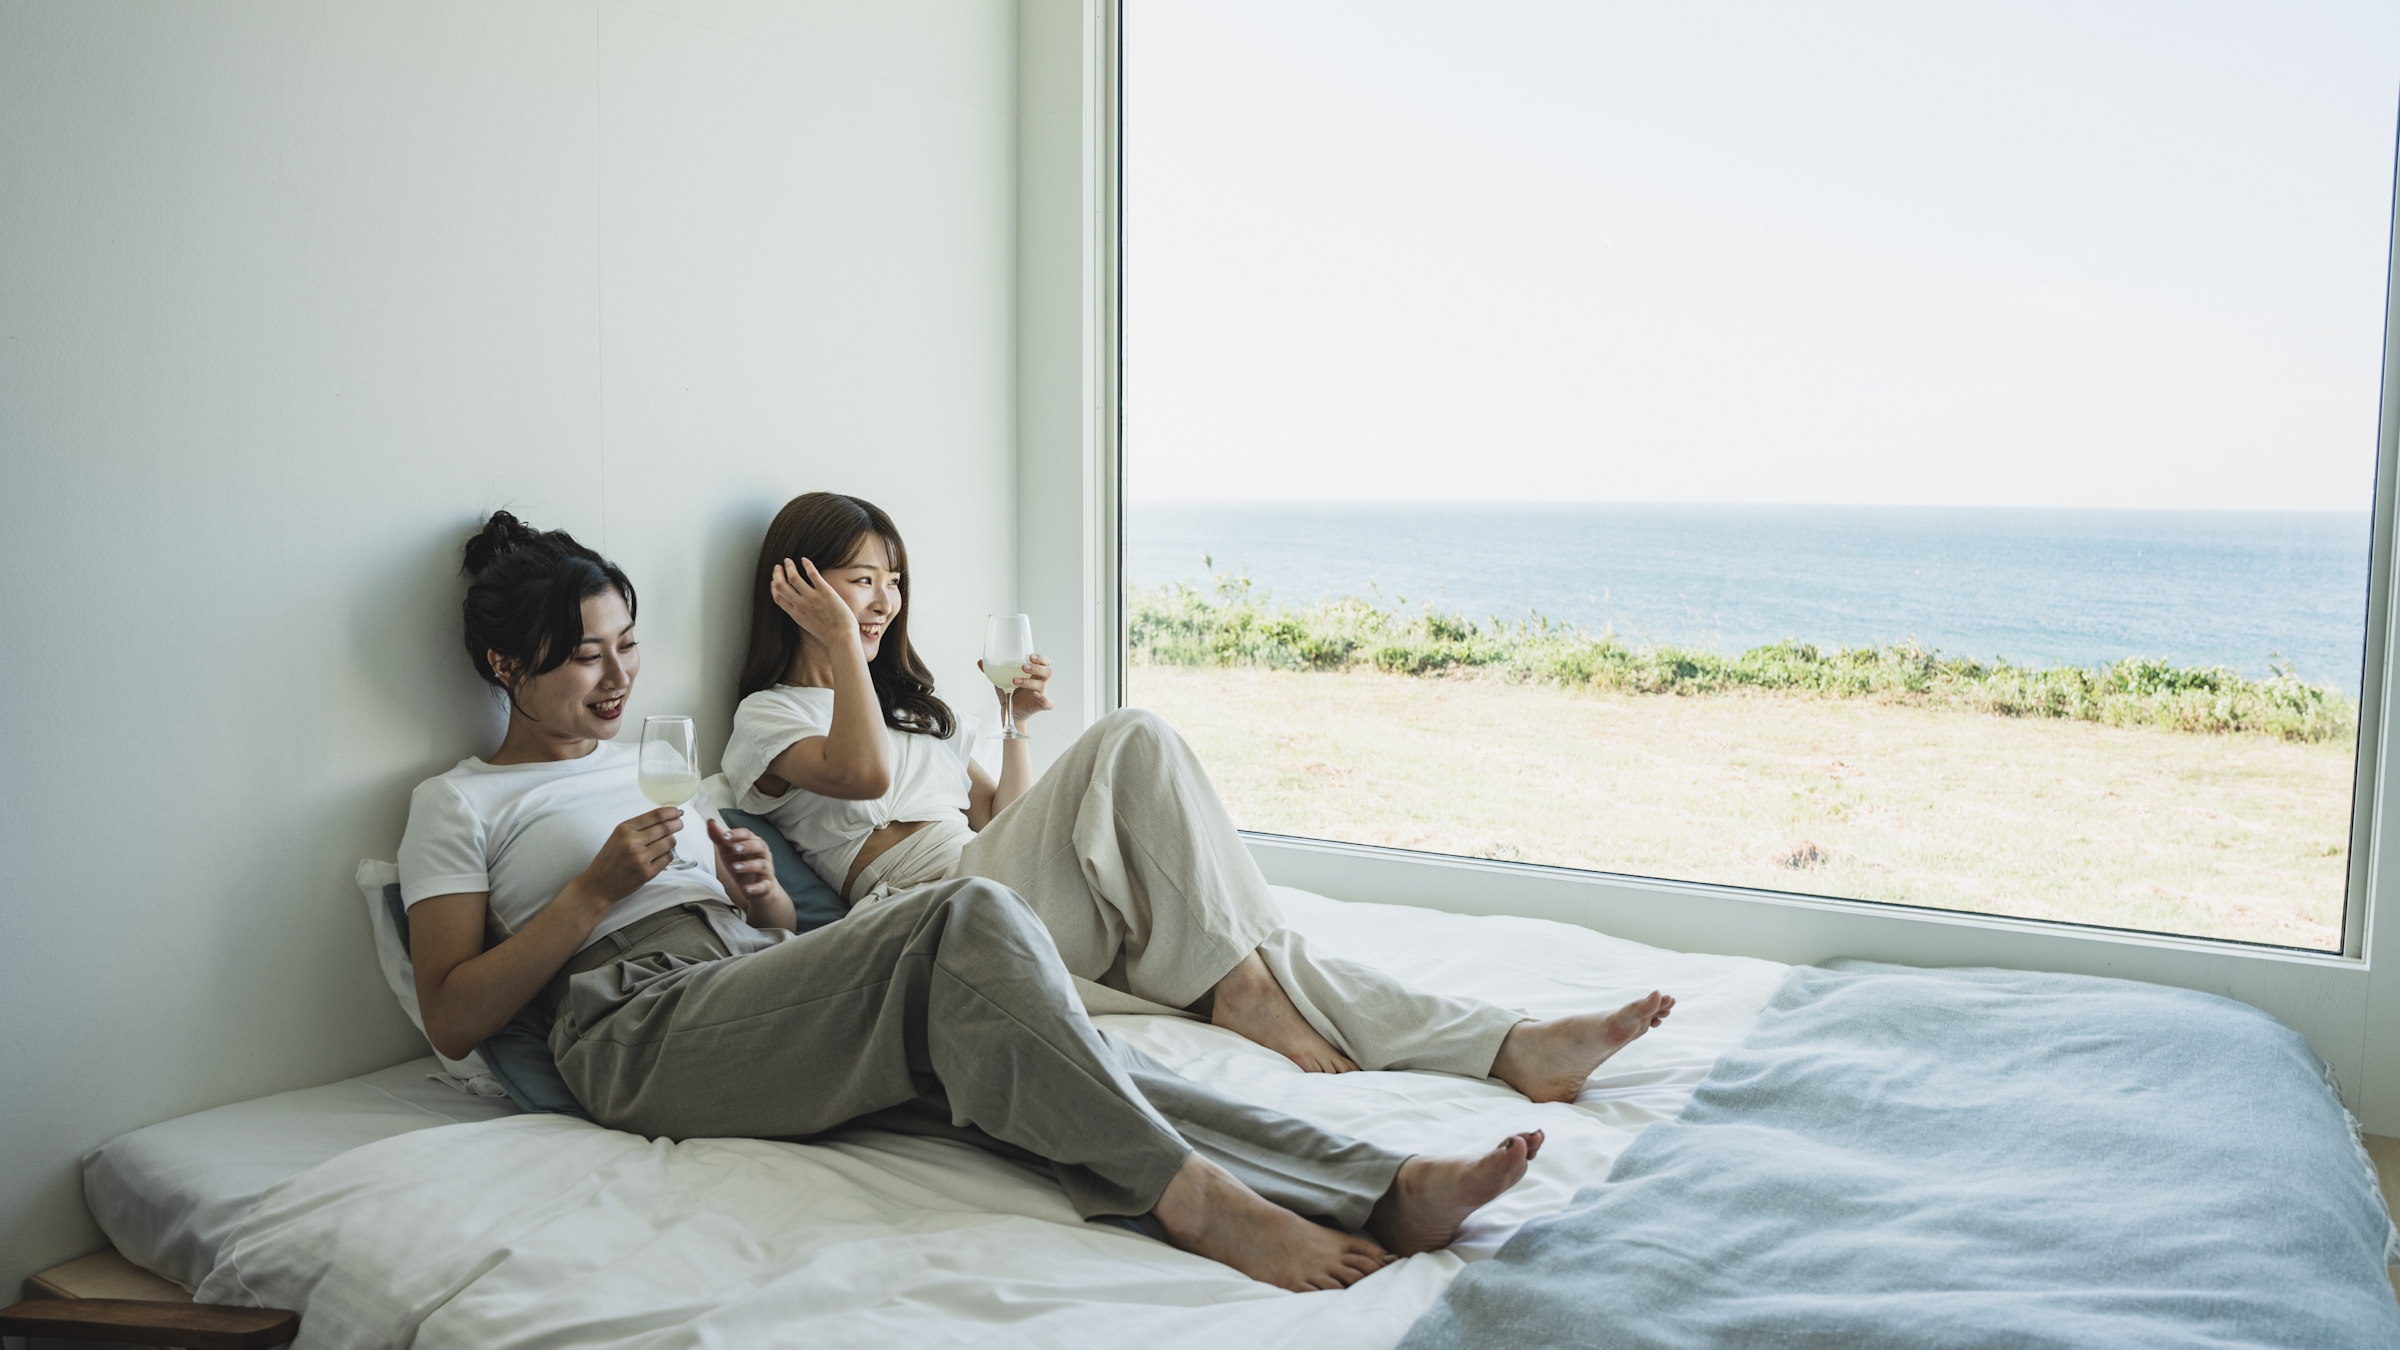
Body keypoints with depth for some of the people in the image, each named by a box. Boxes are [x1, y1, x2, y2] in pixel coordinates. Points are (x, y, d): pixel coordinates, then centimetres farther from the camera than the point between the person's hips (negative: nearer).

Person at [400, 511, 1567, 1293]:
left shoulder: (650, 762, 29)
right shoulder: (457, 805, 10)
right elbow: (453, 1018, -1)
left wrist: (764, 895, 4)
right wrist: (597, 886, -9)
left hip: (764, 995, 6)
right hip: (648, 1036, -6)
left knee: (1012, 1032, -23)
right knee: (967, 918, -30)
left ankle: (1375, 1191, -36)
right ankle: (1185, 1194, -35)